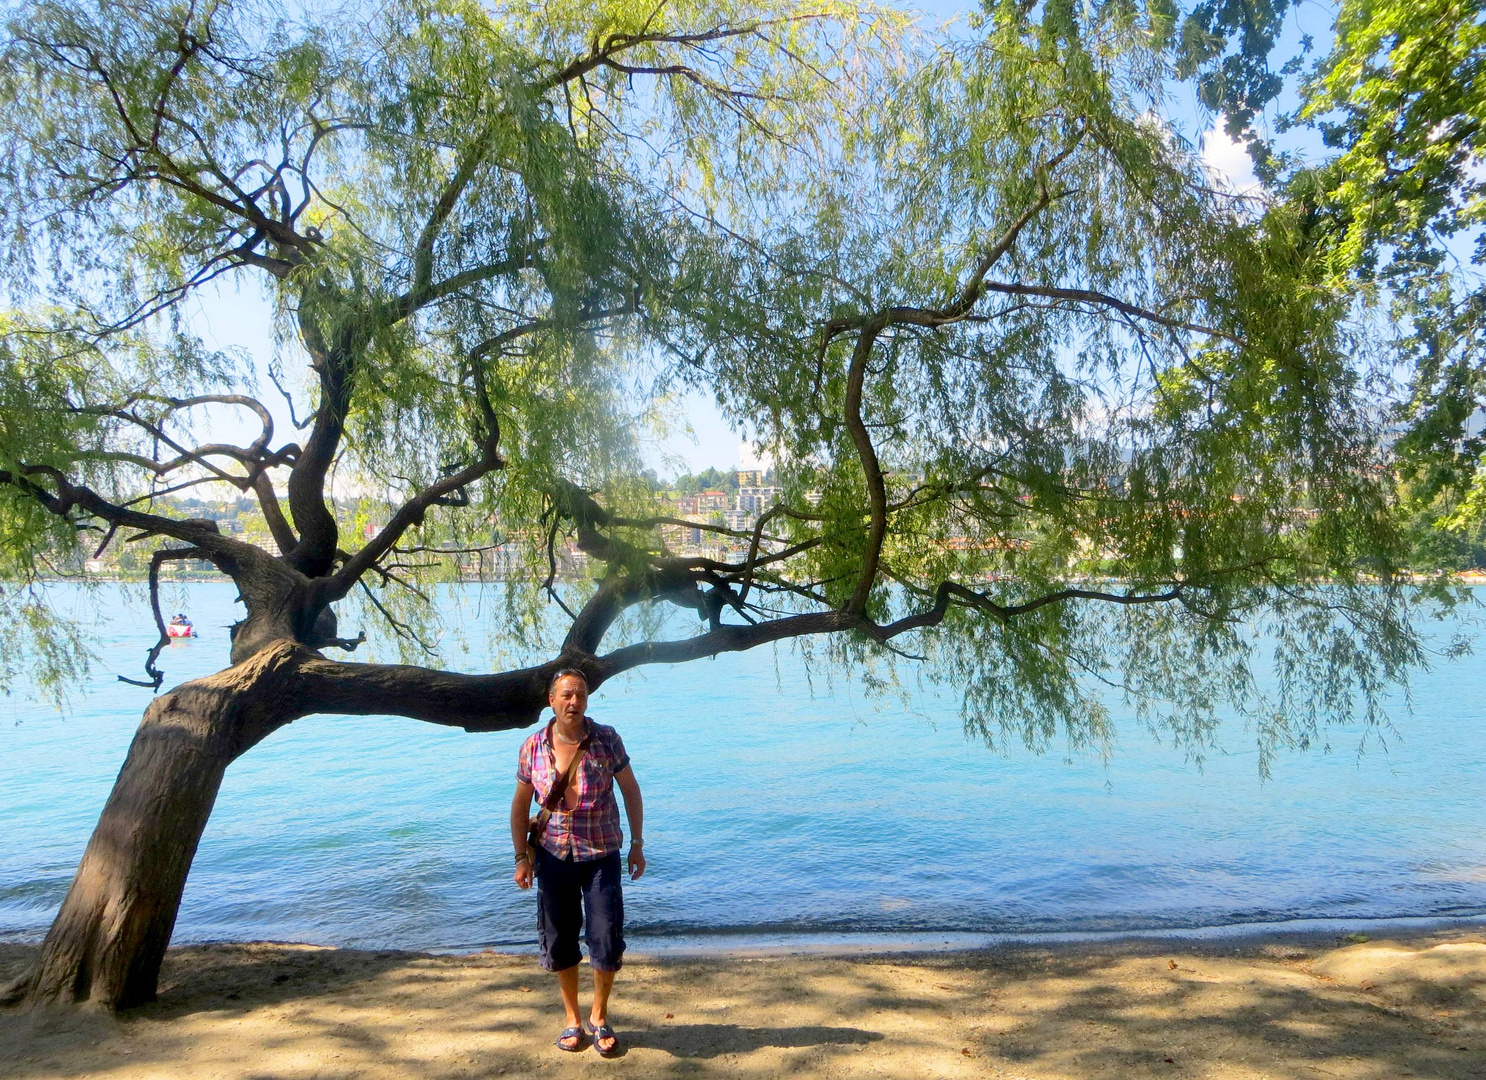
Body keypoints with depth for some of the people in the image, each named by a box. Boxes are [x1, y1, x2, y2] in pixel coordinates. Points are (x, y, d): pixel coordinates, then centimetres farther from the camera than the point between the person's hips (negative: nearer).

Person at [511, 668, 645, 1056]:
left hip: (601, 854, -1)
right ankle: (572, 1019, 31)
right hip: (554, 856, 2)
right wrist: (522, 857, 2)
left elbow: (630, 790, 0)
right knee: (558, 942, 10)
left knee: (607, 941, -2)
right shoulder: (533, 747, -6)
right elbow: (521, 804, 5)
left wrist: (637, 844, -1)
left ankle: (599, 1016, 23)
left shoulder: (607, 740, -10)